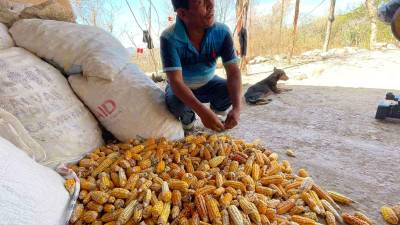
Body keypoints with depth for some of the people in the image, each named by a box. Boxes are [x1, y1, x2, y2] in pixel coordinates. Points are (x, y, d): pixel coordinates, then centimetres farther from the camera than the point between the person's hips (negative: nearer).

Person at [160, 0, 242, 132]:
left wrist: (236, 108, -39)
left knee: (231, 92, -25)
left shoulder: (222, 32, -22)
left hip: (208, 84, 2)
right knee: (176, 104, -33)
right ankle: (188, 116, 6)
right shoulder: (169, 39, -30)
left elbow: (233, 71, -24)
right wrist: (203, 112, -48)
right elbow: (176, 81, -36)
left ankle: (217, 109, 12)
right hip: (181, 87, -2)